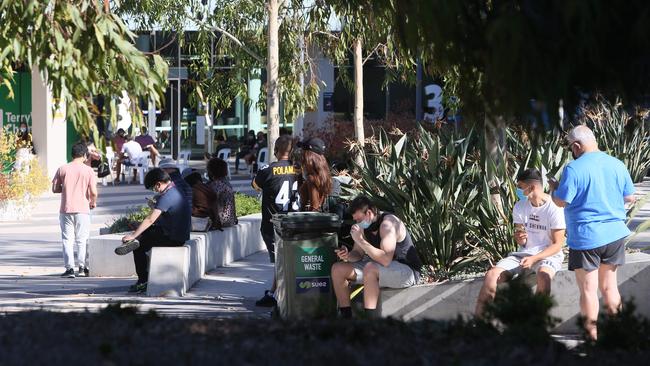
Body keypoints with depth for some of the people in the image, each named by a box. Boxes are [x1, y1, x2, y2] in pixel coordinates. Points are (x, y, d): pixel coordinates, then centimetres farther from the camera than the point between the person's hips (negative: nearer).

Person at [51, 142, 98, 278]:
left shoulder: (62, 169, 0)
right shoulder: (88, 170, -4)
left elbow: (55, 189, 1)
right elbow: (93, 192, -9)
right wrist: (93, 202, 11)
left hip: (66, 209, 1)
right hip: (82, 210, -1)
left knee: (67, 239, 5)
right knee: (82, 240, 10)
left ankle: (69, 268, -2)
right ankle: (82, 268, 7)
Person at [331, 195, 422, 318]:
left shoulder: (388, 224, -25)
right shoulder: (364, 226, 1)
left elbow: (386, 259, -36)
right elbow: (358, 254, 7)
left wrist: (361, 240, -37)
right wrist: (348, 255, -17)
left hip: (407, 271, -9)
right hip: (379, 269, 9)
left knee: (370, 268, -38)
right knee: (338, 269, -2)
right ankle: (346, 318, 2)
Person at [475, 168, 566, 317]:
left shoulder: (554, 209, -12)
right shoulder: (520, 207, 5)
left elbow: (557, 244, -11)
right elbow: (522, 242, 13)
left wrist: (534, 259, -23)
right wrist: (520, 239, -14)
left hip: (548, 255, -5)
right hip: (524, 253, 5)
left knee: (543, 275, -41)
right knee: (492, 275, -19)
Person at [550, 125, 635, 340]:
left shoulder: (574, 169, -15)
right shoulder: (617, 165, 1)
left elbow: (561, 201, -14)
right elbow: (630, 198, 8)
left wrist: (553, 187, 6)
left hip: (586, 238, -5)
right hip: (615, 234, 5)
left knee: (588, 289, 5)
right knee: (609, 285, 16)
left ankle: (592, 336, 10)